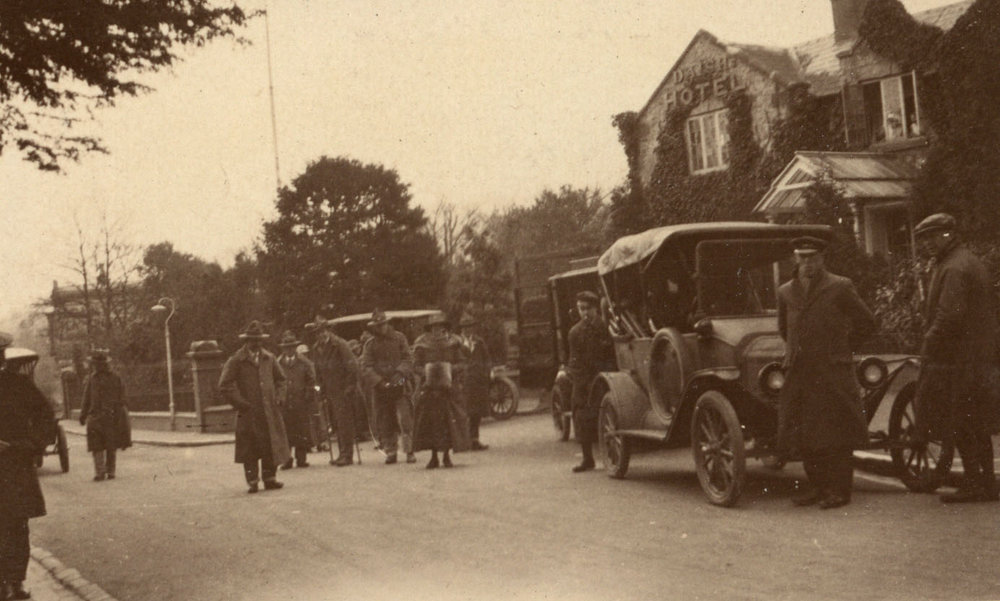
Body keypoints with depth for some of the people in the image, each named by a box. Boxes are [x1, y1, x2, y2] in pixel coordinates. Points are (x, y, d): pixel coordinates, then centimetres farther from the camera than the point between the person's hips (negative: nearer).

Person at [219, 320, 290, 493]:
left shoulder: (269, 359, 13)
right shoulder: (236, 361, -2)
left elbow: (279, 379, 24)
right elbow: (225, 385, -5)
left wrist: (279, 397, 8)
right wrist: (241, 403, -10)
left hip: (270, 410, 4)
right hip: (249, 413, -4)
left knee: (271, 445, 3)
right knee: (249, 448, -2)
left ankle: (270, 479, 12)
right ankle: (252, 481, 5)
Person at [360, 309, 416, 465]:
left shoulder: (399, 338, 7)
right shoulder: (370, 344, 6)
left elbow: (408, 358, 5)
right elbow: (365, 366, -1)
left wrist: (400, 372, -13)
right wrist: (379, 381, -14)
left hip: (399, 386, -1)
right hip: (380, 388, 1)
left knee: (405, 418, -10)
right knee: (385, 422, 4)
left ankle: (410, 451, -7)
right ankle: (390, 451, 13)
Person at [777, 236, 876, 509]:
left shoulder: (840, 287, -1)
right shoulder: (785, 291, 13)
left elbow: (866, 323, 4)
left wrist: (841, 345, 6)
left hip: (832, 370, -5)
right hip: (798, 371, 5)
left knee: (835, 433, -3)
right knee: (802, 432, 6)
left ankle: (838, 489, 3)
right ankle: (816, 484, 18)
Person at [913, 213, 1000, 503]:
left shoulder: (953, 269, -15)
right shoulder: (971, 262, 17)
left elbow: (949, 317, -23)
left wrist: (928, 347, -14)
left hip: (956, 359, -10)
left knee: (960, 425, -4)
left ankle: (972, 484, 0)